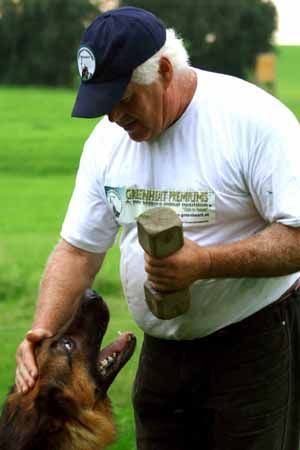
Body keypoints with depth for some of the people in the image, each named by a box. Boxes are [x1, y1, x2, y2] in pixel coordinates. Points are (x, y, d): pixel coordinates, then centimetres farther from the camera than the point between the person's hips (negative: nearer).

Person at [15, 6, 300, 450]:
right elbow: (77, 250, 5)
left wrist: (205, 263, -31)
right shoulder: (107, 140, 1)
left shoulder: (252, 119, -18)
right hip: (161, 347, 6)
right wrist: (42, 331, -11)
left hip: (255, 342, -5)